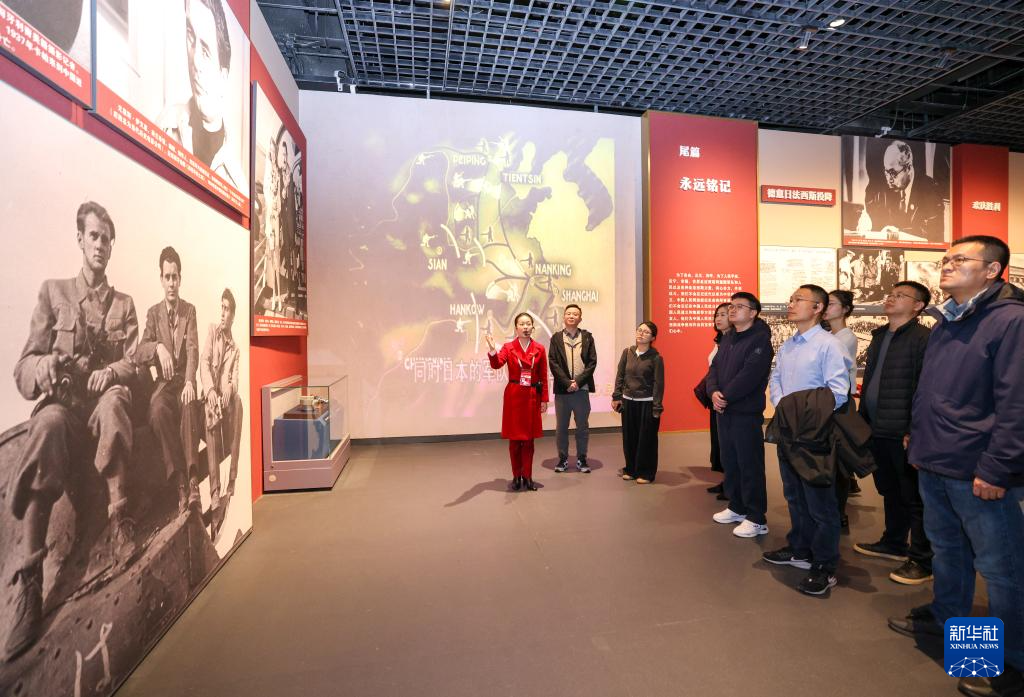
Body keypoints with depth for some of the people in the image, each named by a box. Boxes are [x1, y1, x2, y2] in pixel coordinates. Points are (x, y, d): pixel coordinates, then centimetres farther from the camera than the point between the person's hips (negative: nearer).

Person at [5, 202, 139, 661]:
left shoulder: (124, 304, 17)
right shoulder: (53, 292, 13)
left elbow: (135, 364, 6)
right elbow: (23, 368, 5)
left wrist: (112, 372, -17)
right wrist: (41, 366, -19)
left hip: (105, 403, 1)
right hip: (61, 403, -1)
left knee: (115, 399, -36)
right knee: (49, 423, -37)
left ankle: (118, 517, -37)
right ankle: (28, 584, -37)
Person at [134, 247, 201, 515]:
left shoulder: (190, 310, 7)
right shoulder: (153, 312, 10)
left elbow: (193, 350, -7)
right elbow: (139, 353, -1)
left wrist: (189, 383, -25)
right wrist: (158, 347, -26)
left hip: (184, 381, -1)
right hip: (164, 382, 1)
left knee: (189, 405, -35)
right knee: (157, 408, -33)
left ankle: (192, 479, -39)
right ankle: (180, 480, -29)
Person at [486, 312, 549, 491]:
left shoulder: (539, 349, 2)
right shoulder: (508, 347, -2)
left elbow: (543, 377, 4)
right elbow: (496, 364, -19)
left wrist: (544, 399, 2)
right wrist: (492, 350, -38)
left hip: (532, 397, 1)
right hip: (513, 396, -1)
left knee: (529, 438, 7)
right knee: (514, 438, 5)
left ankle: (527, 476, 19)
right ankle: (516, 476, 19)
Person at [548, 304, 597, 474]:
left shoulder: (587, 337, 6)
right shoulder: (556, 337, 5)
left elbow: (592, 362, -1)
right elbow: (553, 363, -3)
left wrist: (578, 382, -11)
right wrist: (567, 383, -12)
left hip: (582, 389, 0)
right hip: (562, 389, 0)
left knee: (583, 427, 8)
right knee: (561, 427, 7)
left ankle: (581, 460, 21)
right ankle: (563, 459, 20)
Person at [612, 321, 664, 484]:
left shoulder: (656, 357, -8)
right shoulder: (627, 352, 3)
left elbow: (658, 383, -9)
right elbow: (620, 376, 7)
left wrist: (657, 407, -12)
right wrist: (616, 397, 3)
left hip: (647, 403, -4)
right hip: (628, 402, 4)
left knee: (646, 439, 5)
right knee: (629, 438, 11)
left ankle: (645, 473, 19)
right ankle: (631, 469, 27)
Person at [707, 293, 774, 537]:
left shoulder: (760, 340, -11)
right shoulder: (727, 339, 14)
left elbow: (749, 375, -21)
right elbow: (715, 368, 8)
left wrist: (725, 396, -16)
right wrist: (714, 392, -10)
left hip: (746, 412, -8)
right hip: (724, 411, 8)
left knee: (750, 465, -1)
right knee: (729, 461, 16)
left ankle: (757, 519, 10)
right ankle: (737, 507, 31)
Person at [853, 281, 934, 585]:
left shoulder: (922, 338, -11)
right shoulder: (879, 336, 14)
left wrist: (915, 431, -19)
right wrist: (862, 419, 16)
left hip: (903, 433, -8)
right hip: (876, 430, 8)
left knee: (913, 497, 5)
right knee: (889, 491, 20)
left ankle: (922, 560, 18)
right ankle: (893, 543, 35)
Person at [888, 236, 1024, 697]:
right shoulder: (945, 324, 11)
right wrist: (919, 443, 16)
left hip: (980, 474, -8)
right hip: (934, 466, 8)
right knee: (946, 548, 22)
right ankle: (946, 616, 40)